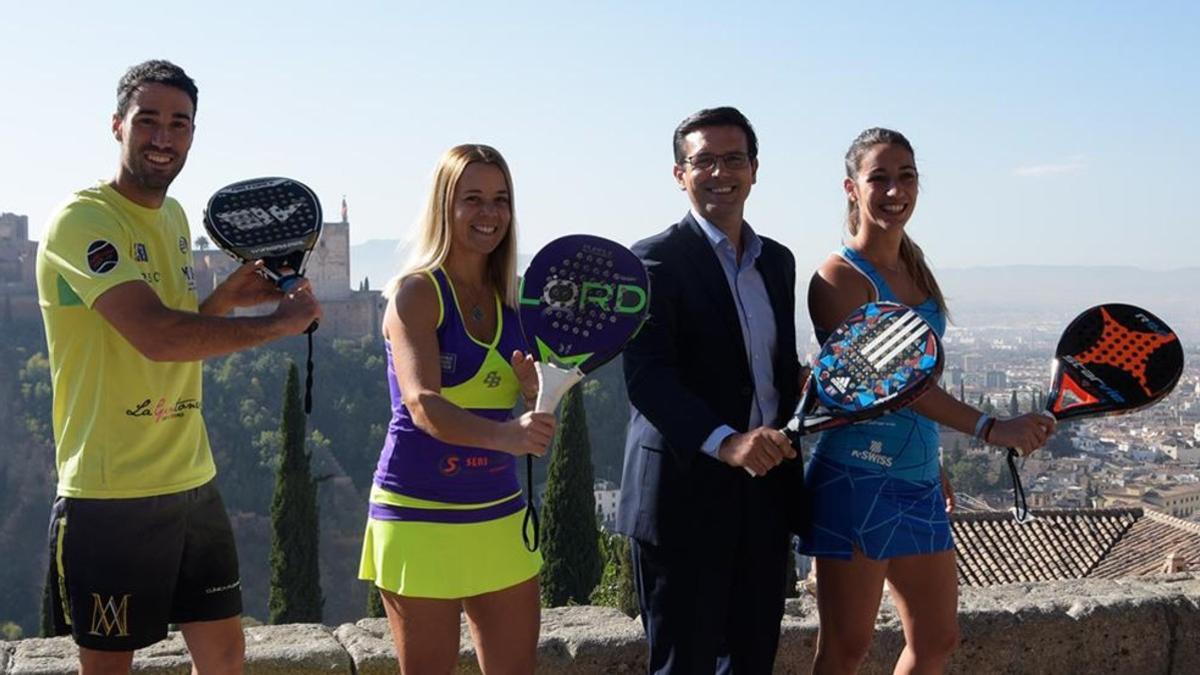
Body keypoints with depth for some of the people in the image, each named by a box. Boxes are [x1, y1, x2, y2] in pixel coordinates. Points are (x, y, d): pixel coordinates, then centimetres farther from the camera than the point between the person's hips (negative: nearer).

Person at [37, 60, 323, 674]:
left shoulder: (174, 216, 12)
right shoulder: (82, 220, -15)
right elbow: (157, 336, -28)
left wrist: (226, 297, 2)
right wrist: (278, 323, -18)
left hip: (192, 483, 8)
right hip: (110, 494, -8)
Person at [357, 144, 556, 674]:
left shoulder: (511, 300, 7)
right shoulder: (416, 292, -10)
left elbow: (532, 421, 10)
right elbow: (423, 406, -24)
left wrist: (538, 392, -13)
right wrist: (505, 435, -41)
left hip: (501, 514, 6)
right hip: (421, 515, -5)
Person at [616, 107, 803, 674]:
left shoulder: (778, 261, 14)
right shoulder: (655, 261, -8)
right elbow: (646, 378, -20)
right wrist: (725, 442, -33)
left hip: (765, 494, 6)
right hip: (687, 498, -6)